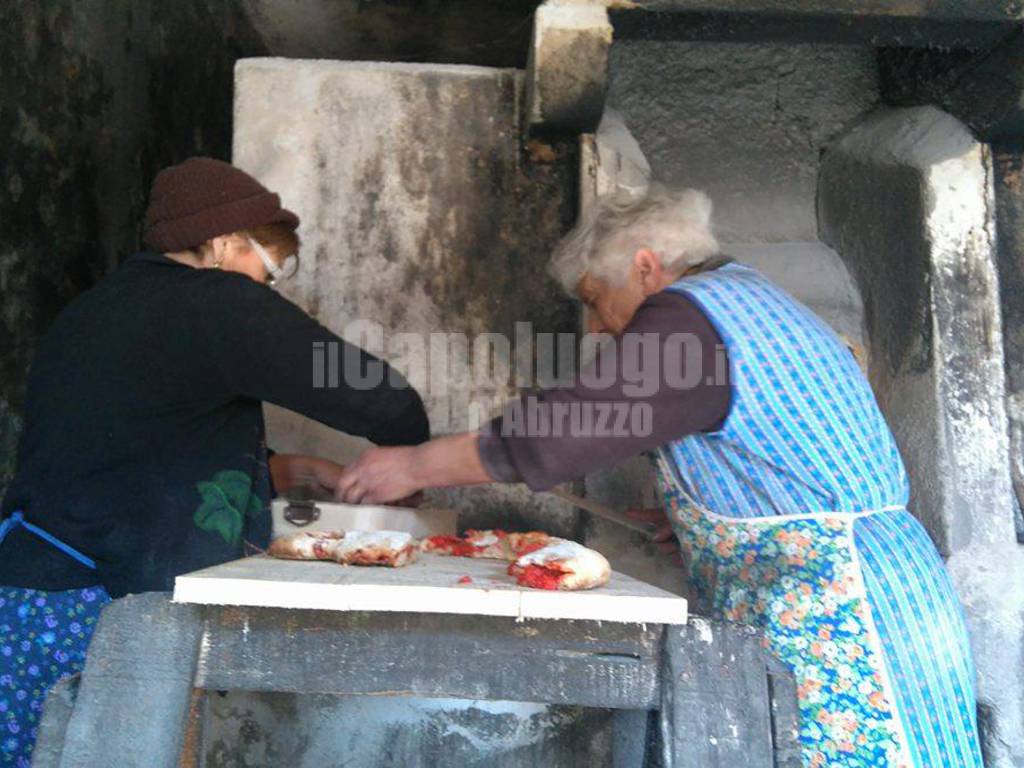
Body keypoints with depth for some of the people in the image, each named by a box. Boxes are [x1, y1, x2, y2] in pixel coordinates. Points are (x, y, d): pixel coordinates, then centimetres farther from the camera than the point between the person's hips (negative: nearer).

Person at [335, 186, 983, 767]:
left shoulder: (685, 316, -13)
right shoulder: (748, 294, 17)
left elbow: (558, 433, -16)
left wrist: (414, 467, -5)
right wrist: (693, 514, 14)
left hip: (831, 615, -10)